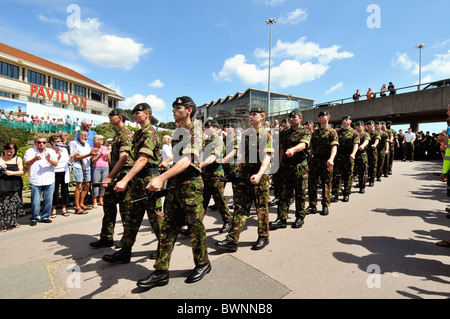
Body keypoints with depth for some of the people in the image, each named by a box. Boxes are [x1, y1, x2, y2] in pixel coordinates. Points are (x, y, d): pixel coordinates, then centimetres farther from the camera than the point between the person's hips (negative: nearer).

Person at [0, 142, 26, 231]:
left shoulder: (18, 159, 6)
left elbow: (22, 172, 0)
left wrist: (11, 173, -14)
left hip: (15, 186, 1)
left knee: (14, 204, 5)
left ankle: (13, 222, 20)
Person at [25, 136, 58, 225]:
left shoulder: (51, 151, 9)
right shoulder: (30, 151, 6)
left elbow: (56, 164, -1)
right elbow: (27, 164, -6)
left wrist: (49, 160, -22)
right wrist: (34, 159, -25)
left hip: (49, 181, 2)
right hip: (35, 181, -1)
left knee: (48, 200, 6)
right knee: (35, 201, -1)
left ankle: (45, 217, 20)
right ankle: (34, 218, 16)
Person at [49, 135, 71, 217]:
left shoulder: (64, 150, 9)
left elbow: (69, 161, 11)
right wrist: (58, 156, -21)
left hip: (65, 172, 4)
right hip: (55, 173, -4)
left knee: (65, 190, 6)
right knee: (55, 191, 0)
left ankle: (64, 209, 17)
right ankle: (53, 210, 13)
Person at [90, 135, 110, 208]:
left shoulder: (105, 148, 12)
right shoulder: (92, 148, 2)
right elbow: (92, 161, -3)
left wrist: (107, 155, -5)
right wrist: (99, 155, -17)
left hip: (105, 167, 3)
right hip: (96, 168, -3)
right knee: (96, 184, -5)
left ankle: (101, 200, 12)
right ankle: (94, 202, 4)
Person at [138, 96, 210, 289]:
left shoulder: (195, 131, -11)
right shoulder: (176, 132, 16)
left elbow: (187, 160, -26)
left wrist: (162, 178, -35)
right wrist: (167, 162, 18)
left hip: (191, 181, -8)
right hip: (174, 181, 8)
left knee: (195, 225, 4)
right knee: (168, 227, 7)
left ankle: (203, 264, 25)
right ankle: (161, 272, 17)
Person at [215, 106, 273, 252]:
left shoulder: (266, 135, -4)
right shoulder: (245, 134, 13)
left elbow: (267, 157, -14)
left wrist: (259, 174, -26)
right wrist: (240, 172, 14)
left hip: (260, 176, -5)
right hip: (244, 175, 5)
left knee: (262, 207, 8)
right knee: (240, 207, 4)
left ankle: (263, 237, 25)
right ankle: (232, 240, 7)